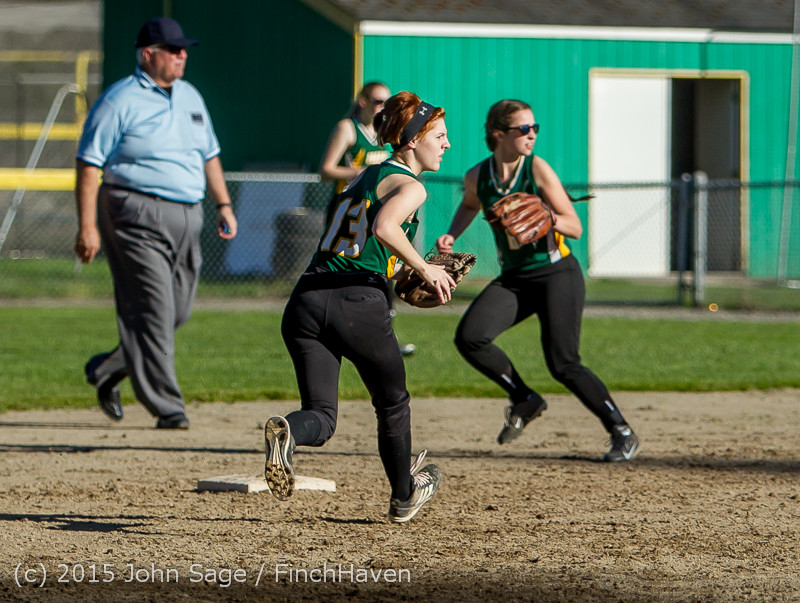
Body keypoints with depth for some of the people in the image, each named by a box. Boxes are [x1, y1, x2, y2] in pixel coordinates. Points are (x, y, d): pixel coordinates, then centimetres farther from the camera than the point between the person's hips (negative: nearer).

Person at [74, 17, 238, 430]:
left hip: (187, 217, 8)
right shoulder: (120, 101, -7)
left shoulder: (189, 97, 17)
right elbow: (89, 165, -10)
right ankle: (167, 407, -8)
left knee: (177, 312, 9)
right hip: (138, 215, -8)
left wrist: (223, 204, 14)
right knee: (153, 311, -10)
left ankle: (106, 371, 29)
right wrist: (87, 226, -16)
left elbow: (208, 155, 26)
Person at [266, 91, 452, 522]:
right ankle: (404, 495, 37)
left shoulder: (364, 178, 24)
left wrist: (400, 273, 29)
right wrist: (425, 270, -12)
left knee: (321, 416, -1)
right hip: (359, 305, -6)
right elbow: (384, 227, -22)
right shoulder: (409, 186, -1)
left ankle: (286, 432, -35)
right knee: (393, 404, 20)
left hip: (306, 302, 6)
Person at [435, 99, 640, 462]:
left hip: (557, 272, -4)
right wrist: (452, 235, 10)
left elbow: (575, 227, -10)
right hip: (514, 279, 5)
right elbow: (470, 205, 26)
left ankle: (622, 433, 1)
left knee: (563, 365, -13)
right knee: (469, 338, -15)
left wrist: (549, 218, -30)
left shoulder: (537, 169, -11)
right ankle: (524, 400, 6)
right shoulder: (477, 177, 0)